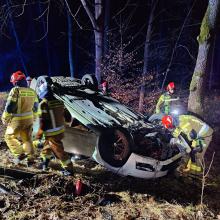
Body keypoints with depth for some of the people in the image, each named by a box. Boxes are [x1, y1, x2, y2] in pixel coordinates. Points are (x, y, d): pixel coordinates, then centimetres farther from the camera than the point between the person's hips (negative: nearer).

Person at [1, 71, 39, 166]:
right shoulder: (32, 92, 4)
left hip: (17, 120, -6)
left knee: (9, 137, 13)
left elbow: (9, 107, -15)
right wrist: (33, 118, 26)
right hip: (29, 119, 6)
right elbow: (35, 107, 13)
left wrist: (5, 118, -1)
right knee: (27, 138, 17)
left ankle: (20, 154, 4)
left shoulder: (15, 91, -16)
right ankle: (30, 158, 18)